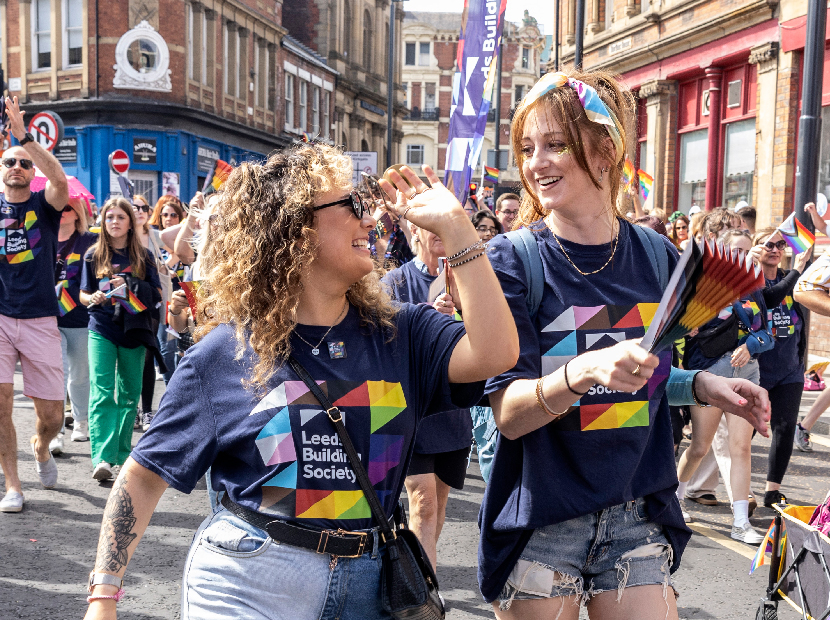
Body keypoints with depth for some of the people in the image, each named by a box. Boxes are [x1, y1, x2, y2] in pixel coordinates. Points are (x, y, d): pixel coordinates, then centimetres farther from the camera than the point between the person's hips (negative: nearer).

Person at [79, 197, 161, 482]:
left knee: (129, 394, 7)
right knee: (102, 392, -13)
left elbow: (157, 294, 4)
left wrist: (130, 286, -11)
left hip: (133, 329, 1)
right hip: (102, 330, -1)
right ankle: (102, 457, -18)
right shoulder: (93, 255, 7)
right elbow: (84, 295, 9)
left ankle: (122, 452, 19)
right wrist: (94, 297, -14)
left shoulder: (143, 256, 6)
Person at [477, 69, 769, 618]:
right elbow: (509, 414, -17)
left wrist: (699, 385, -4)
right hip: (539, 524, -3)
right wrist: (583, 371, -34)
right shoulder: (513, 260, -11)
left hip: (637, 518, 3)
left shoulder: (657, 256, 1)